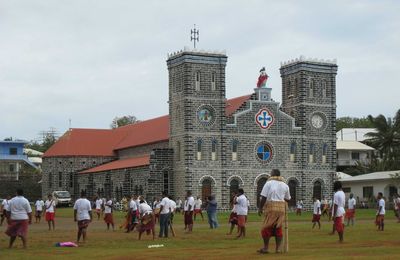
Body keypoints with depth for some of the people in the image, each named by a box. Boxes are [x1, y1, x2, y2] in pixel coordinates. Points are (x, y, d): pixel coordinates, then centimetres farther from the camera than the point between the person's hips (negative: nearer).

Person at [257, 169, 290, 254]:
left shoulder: (269, 183, -1)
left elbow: (264, 197, -7)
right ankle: (278, 248, 7)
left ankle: (266, 248, 5)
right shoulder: (285, 185, 13)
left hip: (271, 207, -4)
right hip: (282, 208, 4)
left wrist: (260, 208, 0)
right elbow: (288, 199, 15)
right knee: (278, 228, 9)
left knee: (267, 228, 3)